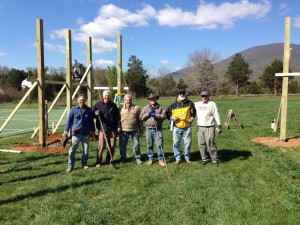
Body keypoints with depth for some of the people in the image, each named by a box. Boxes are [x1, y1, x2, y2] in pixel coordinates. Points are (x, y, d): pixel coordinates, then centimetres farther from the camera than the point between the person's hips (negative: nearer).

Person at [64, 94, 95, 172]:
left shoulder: (89, 110, 3)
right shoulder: (73, 110, -1)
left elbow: (91, 122, 11)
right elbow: (69, 121, 3)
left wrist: (93, 131, 13)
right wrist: (66, 130, -2)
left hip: (86, 133, 2)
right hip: (76, 133, -1)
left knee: (86, 150, 9)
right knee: (72, 150, -3)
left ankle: (84, 164, 27)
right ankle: (70, 166, 10)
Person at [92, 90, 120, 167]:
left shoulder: (113, 105, 7)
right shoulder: (98, 104, 2)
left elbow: (117, 116, 16)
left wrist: (117, 127, 11)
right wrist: (95, 113, -13)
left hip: (112, 129, 2)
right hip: (102, 129, -2)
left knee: (112, 146, 5)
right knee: (101, 146, -3)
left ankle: (109, 160, 21)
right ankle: (98, 162, 10)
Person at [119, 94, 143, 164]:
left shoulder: (136, 108, 3)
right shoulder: (121, 109, 5)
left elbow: (139, 119, 7)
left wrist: (140, 129, 7)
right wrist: (118, 128, 2)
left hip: (134, 130, -1)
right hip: (123, 131, 1)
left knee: (136, 145, 4)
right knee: (122, 146, 9)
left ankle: (137, 158, 19)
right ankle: (123, 158, 24)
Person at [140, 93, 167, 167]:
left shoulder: (160, 107, 6)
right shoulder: (145, 108, 8)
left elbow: (164, 116, -7)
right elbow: (141, 117, 0)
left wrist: (155, 115, -15)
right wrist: (148, 113, -9)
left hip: (158, 129, -1)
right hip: (149, 129, 1)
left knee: (160, 144, -3)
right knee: (149, 145, 9)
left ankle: (161, 159, 6)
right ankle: (151, 158, 23)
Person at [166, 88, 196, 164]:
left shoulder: (190, 103, 3)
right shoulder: (174, 104, 1)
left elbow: (193, 112, 17)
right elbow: (167, 112, 9)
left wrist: (191, 118, 2)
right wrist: (172, 118, -6)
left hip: (187, 127, 0)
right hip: (177, 127, 0)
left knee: (188, 143, 6)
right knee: (176, 143, 3)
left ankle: (187, 157, 23)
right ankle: (178, 158, 16)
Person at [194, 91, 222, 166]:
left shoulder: (212, 104, 2)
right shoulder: (197, 104, 12)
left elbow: (216, 115, -1)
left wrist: (219, 126, -6)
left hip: (209, 127, -4)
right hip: (200, 127, 4)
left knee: (210, 144, -6)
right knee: (201, 144, 6)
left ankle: (214, 160, 6)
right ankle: (204, 159, 18)